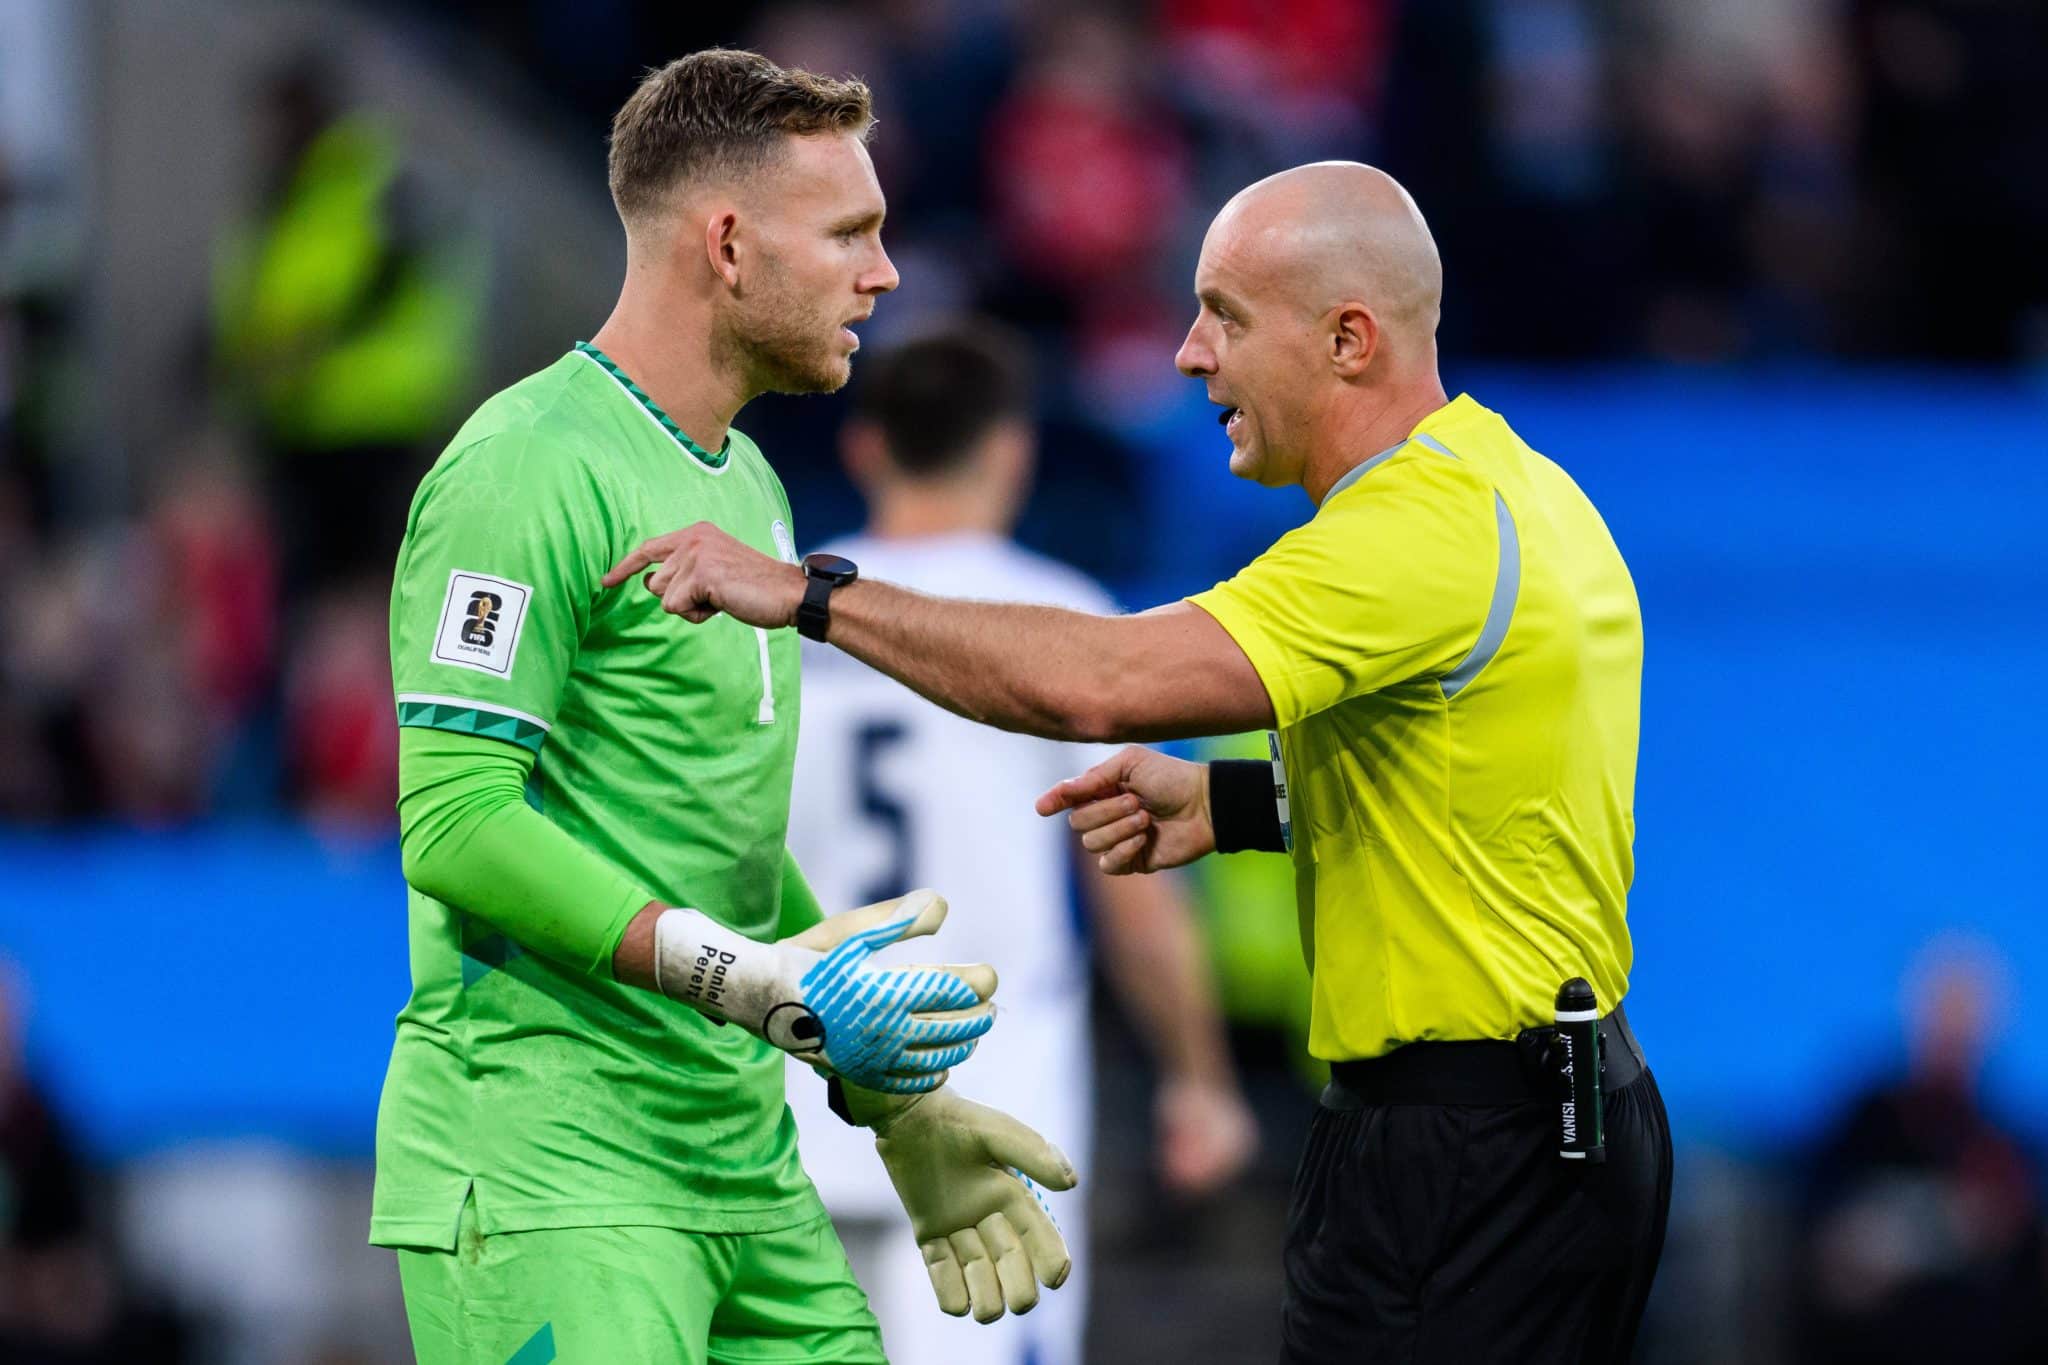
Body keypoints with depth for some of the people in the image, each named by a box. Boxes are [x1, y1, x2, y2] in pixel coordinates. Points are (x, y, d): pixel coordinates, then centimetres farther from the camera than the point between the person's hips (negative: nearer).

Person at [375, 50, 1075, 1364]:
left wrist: (898, 1101, 23)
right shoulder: (527, 470, -11)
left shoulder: (750, 484, 19)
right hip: (547, 1167, -9)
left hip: (749, 1177, 9)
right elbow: (454, 823, -19)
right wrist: (758, 983, -23)